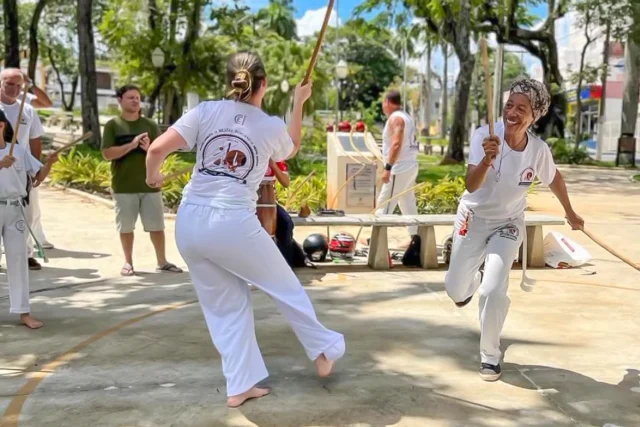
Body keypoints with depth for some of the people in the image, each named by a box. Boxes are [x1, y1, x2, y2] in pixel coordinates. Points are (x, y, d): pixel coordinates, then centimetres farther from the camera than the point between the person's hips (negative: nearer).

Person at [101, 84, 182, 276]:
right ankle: (128, 262, 20)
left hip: (150, 184, 2)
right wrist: (131, 145, -18)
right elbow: (107, 154, -9)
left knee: (157, 225, 6)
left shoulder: (150, 125, 6)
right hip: (123, 186, -2)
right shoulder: (112, 125, 0)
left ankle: (162, 261, 16)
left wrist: (149, 148, -18)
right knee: (126, 226, 7)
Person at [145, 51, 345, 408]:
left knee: (226, 305, 17)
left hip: (190, 223, 3)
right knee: (286, 287, 18)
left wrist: (153, 176, 16)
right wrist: (299, 103, 32)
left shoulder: (206, 111, 1)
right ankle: (324, 351, 34)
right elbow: (292, 150, 25)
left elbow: (157, 149, -6)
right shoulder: (272, 127, 1)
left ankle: (241, 385, 21)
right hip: (233, 225, -3)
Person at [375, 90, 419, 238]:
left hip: (399, 169, -10)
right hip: (409, 167, 10)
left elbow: (396, 144, -24)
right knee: (409, 205, 12)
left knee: (384, 205, -7)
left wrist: (387, 168, -27)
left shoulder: (395, 118, -12)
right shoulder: (406, 117, 17)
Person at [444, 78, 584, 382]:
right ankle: (472, 281, 48)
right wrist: (487, 160, -58)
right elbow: (471, 185, -38)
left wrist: (570, 214, 17)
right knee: (455, 290, 8)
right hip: (473, 220, 0)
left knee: (494, 292, -15)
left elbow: (554, 178, 5)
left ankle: (490, 356, 8)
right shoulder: (484, 135, -26)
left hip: (508, 225, 0)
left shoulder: (539, 150, -18)